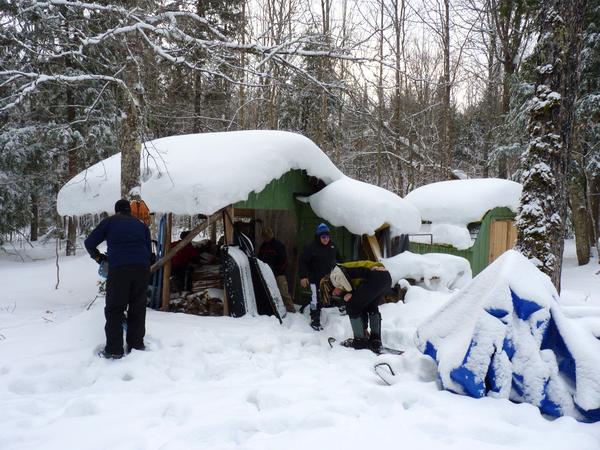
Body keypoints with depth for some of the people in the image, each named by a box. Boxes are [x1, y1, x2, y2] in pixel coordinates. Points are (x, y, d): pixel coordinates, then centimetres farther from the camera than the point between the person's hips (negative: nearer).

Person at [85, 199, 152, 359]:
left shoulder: (109, 222, 15)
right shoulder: (141, 225, 23)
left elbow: (89, 243, 13)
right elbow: (149, 250, 21)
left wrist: (98, 257, 28)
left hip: (118, 269, -3)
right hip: (142, 269, 3)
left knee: (114, 309, 4)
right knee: (138, 308, 13)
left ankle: (114, 350, 4)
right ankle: (137, 344, 18)